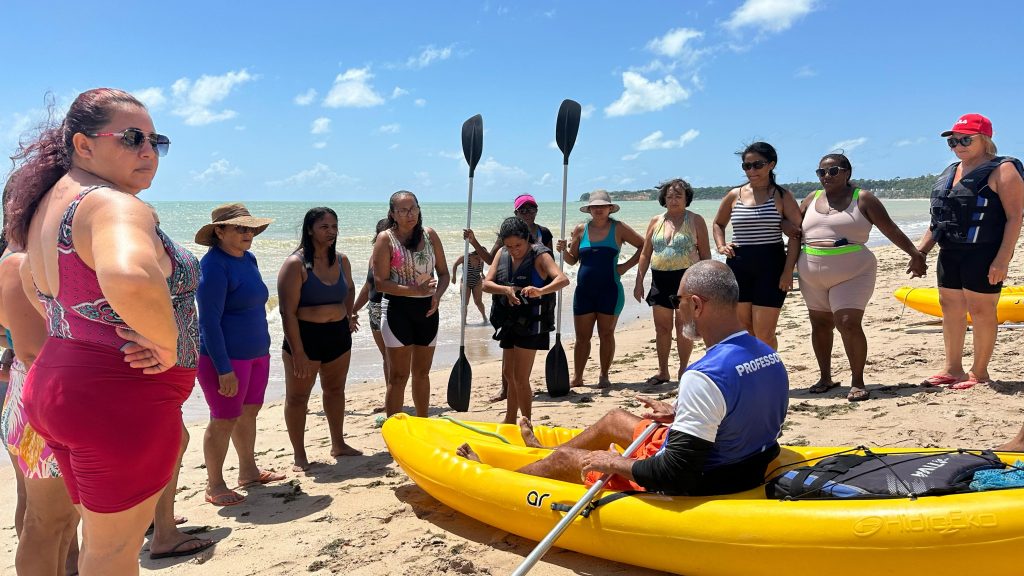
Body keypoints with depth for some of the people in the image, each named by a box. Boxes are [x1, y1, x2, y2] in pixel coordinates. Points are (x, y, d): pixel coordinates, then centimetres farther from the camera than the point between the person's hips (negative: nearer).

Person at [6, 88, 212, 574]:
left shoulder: (51, 201, 10)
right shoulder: (114, 206, -21)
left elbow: (35, 284, 27)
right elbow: (129, 278, -44)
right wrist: (167, 342, -27)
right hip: (123, 398, -9)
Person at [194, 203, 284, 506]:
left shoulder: (248, 259, 9)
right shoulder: (214, 265, -17)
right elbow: (209, 320, -21)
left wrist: (263, 350, 19)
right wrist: (224, 369, -23)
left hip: (256, 353, 8)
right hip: (226, 356, -8)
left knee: (249, 412, 17)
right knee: (224, 420, 1)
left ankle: (248, 471, 32)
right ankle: (214, 486, 15)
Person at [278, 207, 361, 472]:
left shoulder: (341, 260, 3)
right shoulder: (296, 264, -16)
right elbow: (288, 311, -19)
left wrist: (349, 315, 13)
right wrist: (298, 353, -22)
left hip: (338, 334, 7)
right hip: (305, 336, -7)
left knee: (335, 390, 20)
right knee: (297, 396, 4)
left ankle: (338, 444, 36)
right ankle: (299, 456, 17)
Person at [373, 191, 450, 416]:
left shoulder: (429, 235, 5)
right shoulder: (385, 239, -7)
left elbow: (444, 273, 10)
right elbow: (380, 283, -13)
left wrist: (437, 296, -10)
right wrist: (416, 290, -21)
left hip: (427, 310, 5)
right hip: (398, 310, -4)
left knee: (422, 372, 15)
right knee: (399, 376, -2)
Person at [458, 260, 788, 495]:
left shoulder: (705, 378, -33)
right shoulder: (771, 358, -5)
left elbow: (675, 474, -33)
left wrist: (615, 463, -18)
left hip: (682, 491, -8)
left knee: (564, 458, 11)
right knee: (614, 419, 27)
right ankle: (541, 450, 54)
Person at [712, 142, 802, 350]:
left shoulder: (782, 196, -1)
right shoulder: (734, 195, 8)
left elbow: (796, 234, -4)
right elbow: (718, 223, 24)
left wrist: (788, 271, -11)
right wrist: (721, 246, 6)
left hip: (771, 266, -3)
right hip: (738, 266, 3)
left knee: (764, 334, -4)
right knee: (742, 330, 10)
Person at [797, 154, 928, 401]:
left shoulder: (862, 198, 0)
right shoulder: (812, 199, 12)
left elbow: (891, 229, -2)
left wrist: (915, 254, -6)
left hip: (852, 273, -5)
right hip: (812, 274, 5)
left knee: (849, 324, -14)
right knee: (820, 324, 9)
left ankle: (857, 382, -1)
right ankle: (825, 378, 23)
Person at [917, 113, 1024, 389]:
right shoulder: (949, 173, 16)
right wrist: (920, 250, 12)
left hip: (983, 253, -8)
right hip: (949, 253, 8)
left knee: (981, 310, -1)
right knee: (950, 307, 11)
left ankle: (979, 372, 11)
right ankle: (953, 369, 22)